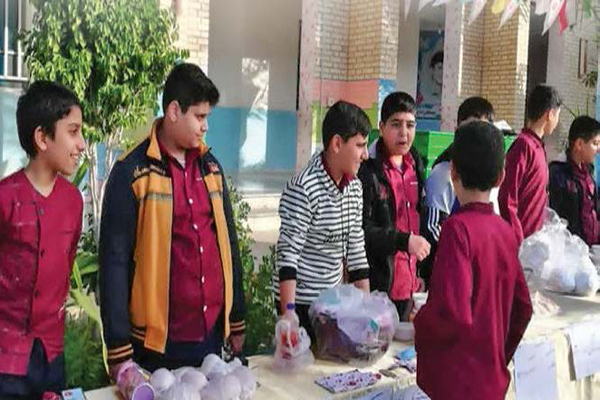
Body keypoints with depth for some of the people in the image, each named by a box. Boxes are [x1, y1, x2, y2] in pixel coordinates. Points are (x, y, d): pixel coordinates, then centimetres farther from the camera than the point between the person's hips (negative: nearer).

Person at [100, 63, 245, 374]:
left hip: (212, 330, 5)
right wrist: (119, 348, -11)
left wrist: (236, 319, 12)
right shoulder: (132, 172, -10)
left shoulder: (210, 165, 8)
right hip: (159, 338, -5)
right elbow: (115, 261, -10)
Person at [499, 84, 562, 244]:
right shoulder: (524, 145, -15)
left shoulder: (537, 146, 13)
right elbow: (507, 201, -19)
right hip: (521, 241, -9)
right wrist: (518, 242, -19)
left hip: (536, 236, 9)